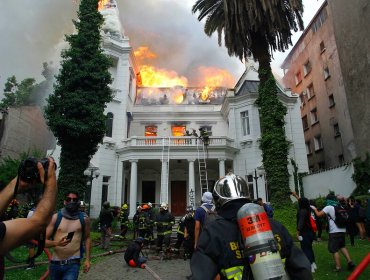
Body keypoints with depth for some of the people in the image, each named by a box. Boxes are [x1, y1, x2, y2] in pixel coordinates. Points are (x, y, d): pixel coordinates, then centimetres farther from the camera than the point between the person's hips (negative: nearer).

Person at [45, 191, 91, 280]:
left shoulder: (84, 218, -2)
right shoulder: (55, 217, -3)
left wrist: (87, 259, 5)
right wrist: (56, 243, -22)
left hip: (73, 263, -2)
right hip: (55, 263, 2)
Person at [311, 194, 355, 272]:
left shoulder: (328, 207, -10)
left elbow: (319, 214, -15)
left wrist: (315, 209, 1)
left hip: (334, 231, -7)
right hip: (342, 230, 7)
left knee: (335, 250, 2)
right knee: (342, 246, 24)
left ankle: (338, 267, 5)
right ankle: (349, 261, 13)